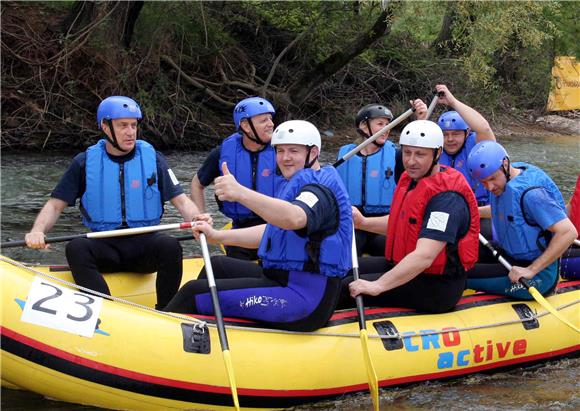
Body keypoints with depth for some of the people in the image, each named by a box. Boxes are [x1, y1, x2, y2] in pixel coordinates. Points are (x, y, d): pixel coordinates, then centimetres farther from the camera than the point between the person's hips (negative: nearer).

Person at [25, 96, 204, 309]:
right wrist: (38, 231, -17)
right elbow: (55, 204, 5)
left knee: (170, 246, -33)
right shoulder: (85, 162, 6)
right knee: (76, 248, -31)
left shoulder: (152, 158, 6)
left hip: (144, 244, 0)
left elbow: (181, 200, 1)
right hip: (104, 247, 0)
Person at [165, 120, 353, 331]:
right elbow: (272, 232, 23)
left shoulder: (317, 188, -13)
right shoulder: (305, 184, 21)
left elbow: (295, 218, -36)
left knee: (194, 293, -14)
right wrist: (218, 236, 15)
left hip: (306, 299, -11)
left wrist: (241, 193, -48)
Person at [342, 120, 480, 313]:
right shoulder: (410, 180, 7)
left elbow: (424, 257, -34)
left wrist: (378, 286, -37)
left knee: (348, 289, -19)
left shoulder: (447, 197, -25)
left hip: (437, 287, -10)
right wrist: (363, 222, 11)